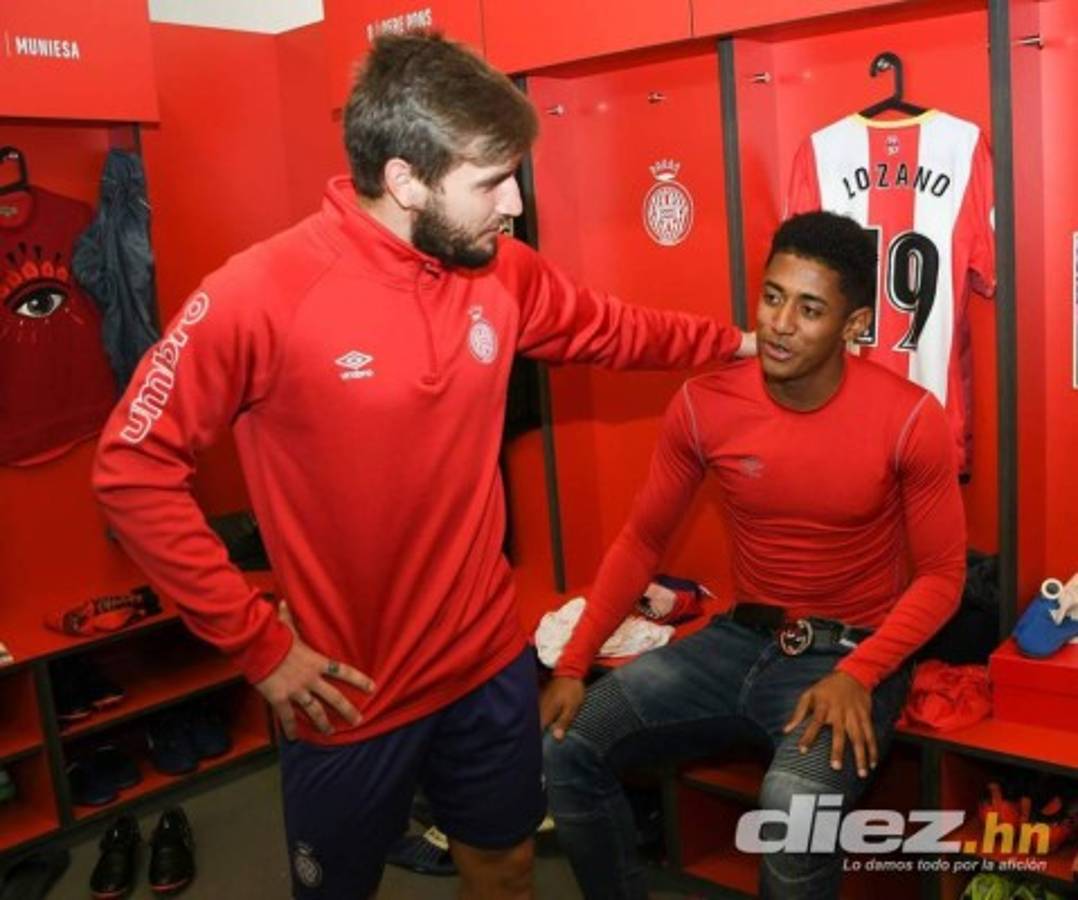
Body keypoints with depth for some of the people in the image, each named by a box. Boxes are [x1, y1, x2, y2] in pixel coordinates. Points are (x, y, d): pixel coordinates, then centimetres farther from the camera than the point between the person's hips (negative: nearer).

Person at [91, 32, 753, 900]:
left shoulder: (502, 273, -4)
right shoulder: (260, 295, -22)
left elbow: (611, 330, 16)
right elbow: (132, 468, -16)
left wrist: (734, 341, 17)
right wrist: (259, 642, -17)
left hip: (489, 664, 5)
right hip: (348, 692, -4)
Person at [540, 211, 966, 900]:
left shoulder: (909, 419, -14)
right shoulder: (704, 404, -6)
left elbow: (941, 576, -6)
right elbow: (643, 541, 3)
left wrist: (857, 674, -21)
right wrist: (573, 665, -5)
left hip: (851, 654, -3)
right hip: (738, 640, 4)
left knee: (793, 805, -33)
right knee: (563, 748, -11)